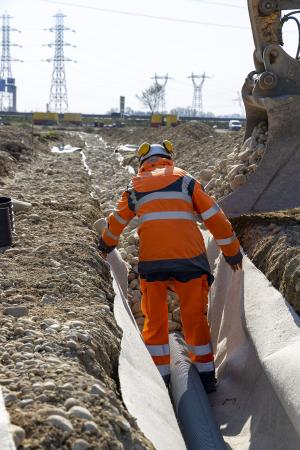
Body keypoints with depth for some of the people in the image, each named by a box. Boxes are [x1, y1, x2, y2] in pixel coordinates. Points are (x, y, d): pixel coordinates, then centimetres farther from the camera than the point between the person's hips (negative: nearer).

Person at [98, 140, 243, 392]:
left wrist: (107, 244, 50)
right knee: (195, 317, 11)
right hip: (190, 257, 0)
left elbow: (116, 222, 31)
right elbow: (214, 216, 10)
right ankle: (206, 375, 17)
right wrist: (232, 251, 18)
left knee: (155, 319, 12)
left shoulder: (135, 186, 18)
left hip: (152, 260, 0)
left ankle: (160, 377, 14)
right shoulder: (184, 179, 14)